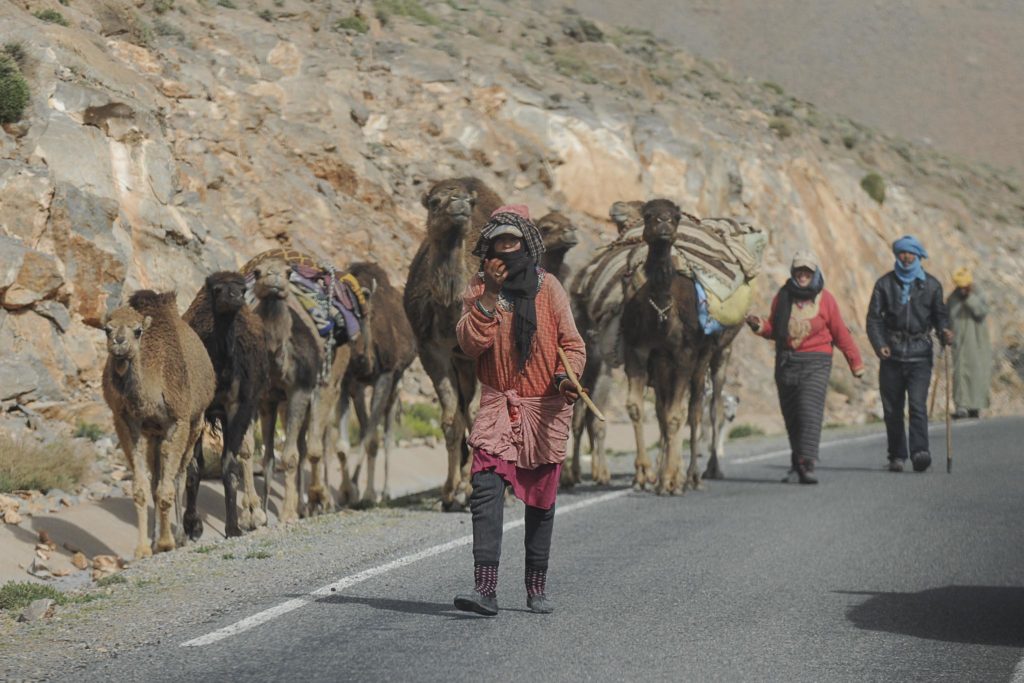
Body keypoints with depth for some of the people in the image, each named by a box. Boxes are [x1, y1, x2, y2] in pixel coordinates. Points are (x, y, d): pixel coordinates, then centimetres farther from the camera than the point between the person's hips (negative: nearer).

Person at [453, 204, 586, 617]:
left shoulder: (548, 288, 1)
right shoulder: (479, 289, 2)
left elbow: (572, 343, 2)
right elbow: (470, 344, -11)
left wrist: (566, 376, -18)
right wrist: (490, 294, -17)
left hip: (545, 408, 1)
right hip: (498, 405, -1)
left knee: (541, 499, 9)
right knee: (486, 489, -18)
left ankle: (537, 587, 22)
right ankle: (485, 587, -24)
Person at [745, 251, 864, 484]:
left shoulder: (824, 299, 1)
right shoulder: (783, 297, 8)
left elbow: (841, 333, 6)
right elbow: (774, 329, 16)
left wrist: (856, 362, 9)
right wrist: (760, 326, -6)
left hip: (815, 362, -4)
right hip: (786, 362, 4)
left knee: (810, 411, -16)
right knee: (791, 415, 8)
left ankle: (807, 463, -22)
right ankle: (798, 461, 21)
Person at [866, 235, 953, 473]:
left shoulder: (931, 285, 9)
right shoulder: (885, 283, 7)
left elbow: (939, 315, 14)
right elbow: (874, 317, 3)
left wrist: (944, 332, -9)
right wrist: (879, 344, -13)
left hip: (920, 355, -1)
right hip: (892, 355, 1)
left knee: (917, 403, -16)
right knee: (892, 408, 3)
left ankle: (920, 452, -23)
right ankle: (897, 456, 12)